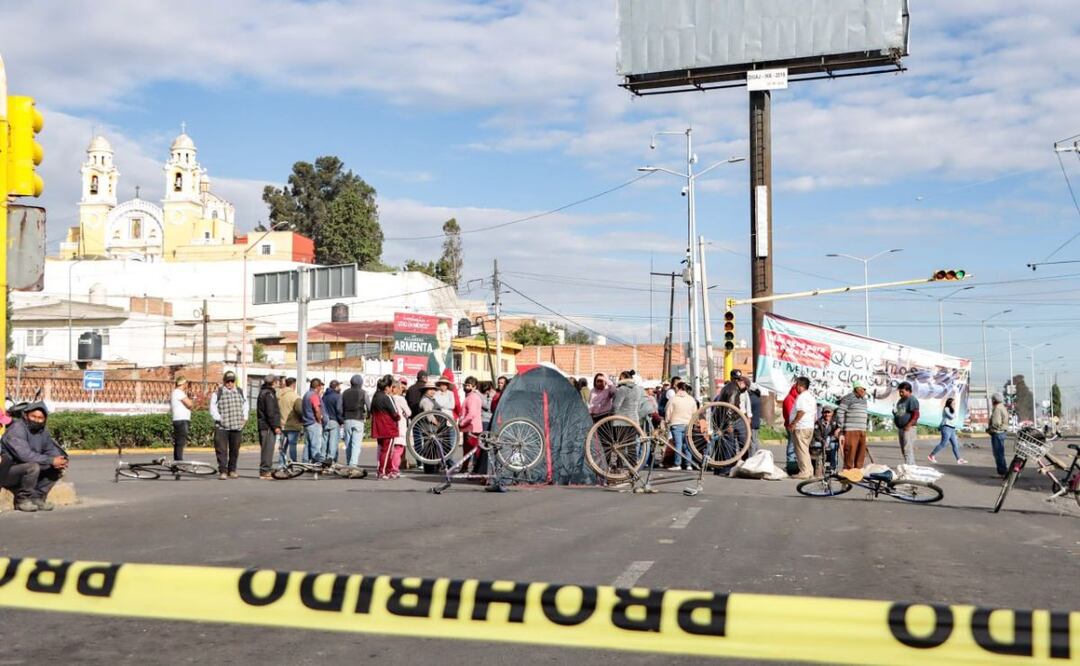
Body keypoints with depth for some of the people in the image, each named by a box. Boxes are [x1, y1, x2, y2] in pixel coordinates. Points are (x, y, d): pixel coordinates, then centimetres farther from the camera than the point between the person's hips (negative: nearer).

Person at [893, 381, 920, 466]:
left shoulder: (912, 400, -10)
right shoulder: (900, 400, 19)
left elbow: (916, 415, -17)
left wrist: (908, 425, -22)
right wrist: (894, 412, 8)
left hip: (908, 429, -10)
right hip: (900, 428, 10)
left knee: (908, 450, -13)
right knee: (903, 450, 12)